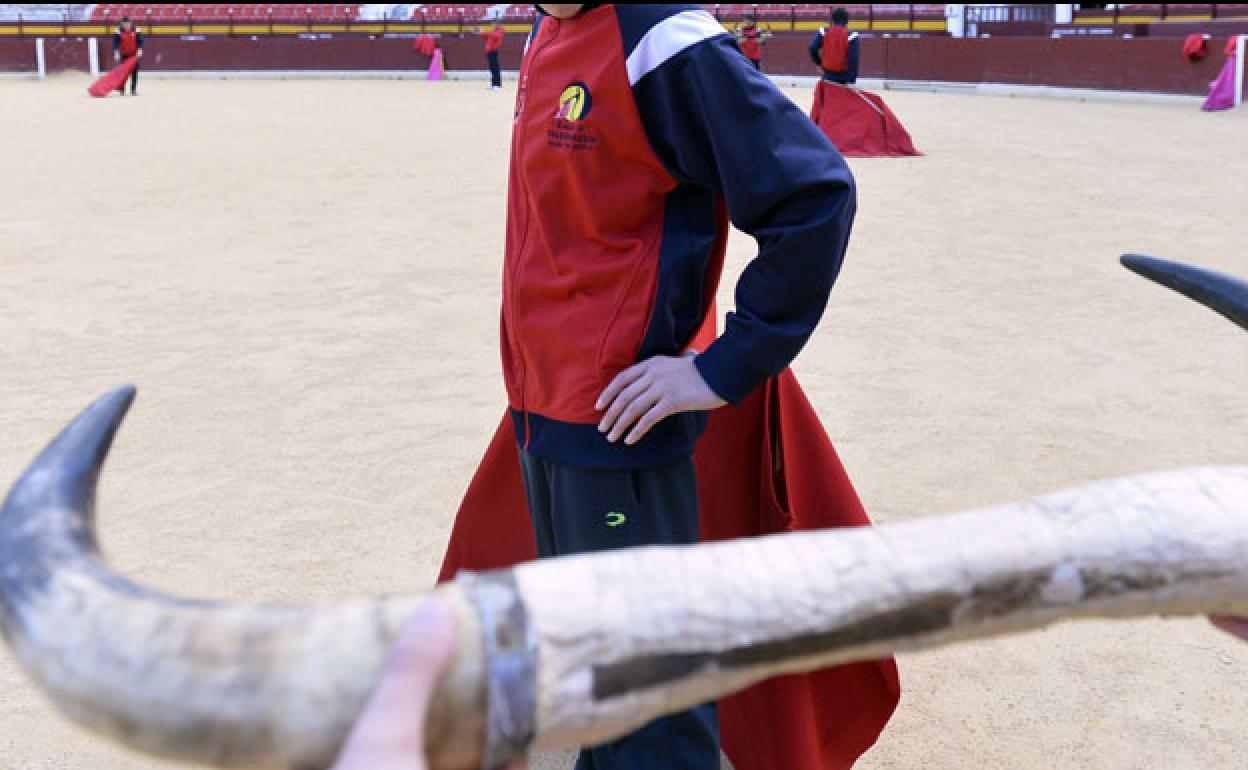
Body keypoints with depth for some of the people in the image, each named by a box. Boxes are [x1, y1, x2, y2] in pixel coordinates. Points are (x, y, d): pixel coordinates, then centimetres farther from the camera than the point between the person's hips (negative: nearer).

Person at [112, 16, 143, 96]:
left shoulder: (136, 30, -5)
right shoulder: (119, 31, -6)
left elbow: (140, 42, -4)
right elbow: (116, 43, -9)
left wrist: (139, 51, -16)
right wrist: (116, 53, -20)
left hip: (134, 54, 0)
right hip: (124, 55, 0)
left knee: (134, 72, 1)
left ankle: (133, 89, 7)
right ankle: (121, 89, 6)